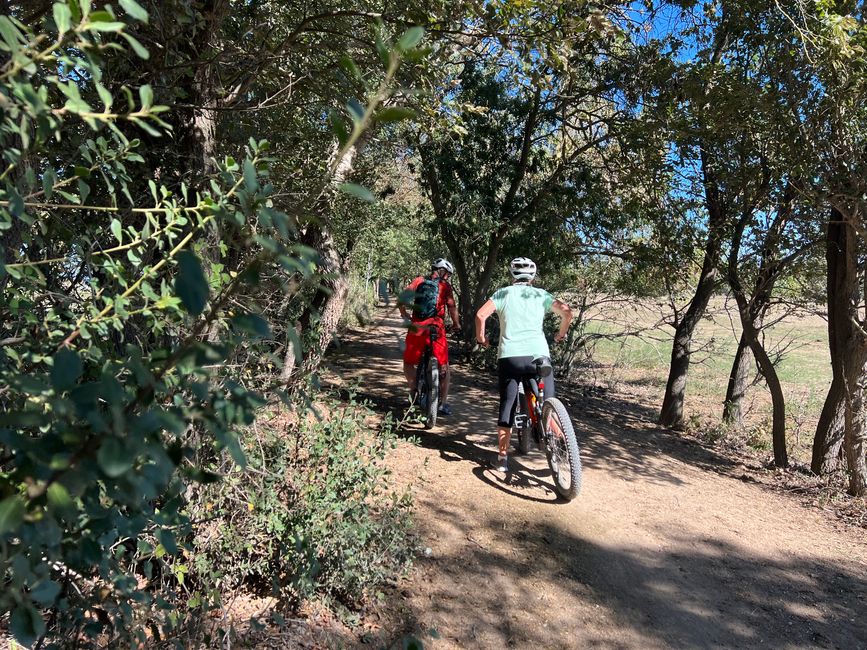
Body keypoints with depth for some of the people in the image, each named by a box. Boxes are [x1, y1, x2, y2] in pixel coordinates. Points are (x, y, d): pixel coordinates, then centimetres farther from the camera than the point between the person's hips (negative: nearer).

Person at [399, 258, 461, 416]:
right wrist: (456, 324, 10)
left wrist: (406, 317, 17)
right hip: (436, 329, -2)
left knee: (408, 362, 22)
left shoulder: (419, 281, 10)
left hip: (416, 328, 2)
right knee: (443, 366, 13)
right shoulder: (445, 285, 4)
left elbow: (401, 300, 3)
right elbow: (452, 307, -5)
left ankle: (413, 391, 6)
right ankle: (443, 403, 12)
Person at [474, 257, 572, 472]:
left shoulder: (503, 293, 11)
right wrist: (561, 334, 20)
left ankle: (502, 457, 8)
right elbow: (566, 312, 3)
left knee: (507, 405, 8)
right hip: (538, 355, 0)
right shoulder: (541, 294, 13)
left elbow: (481, 314, -4)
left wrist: (481, 336, 12)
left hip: (509, 356, 0)